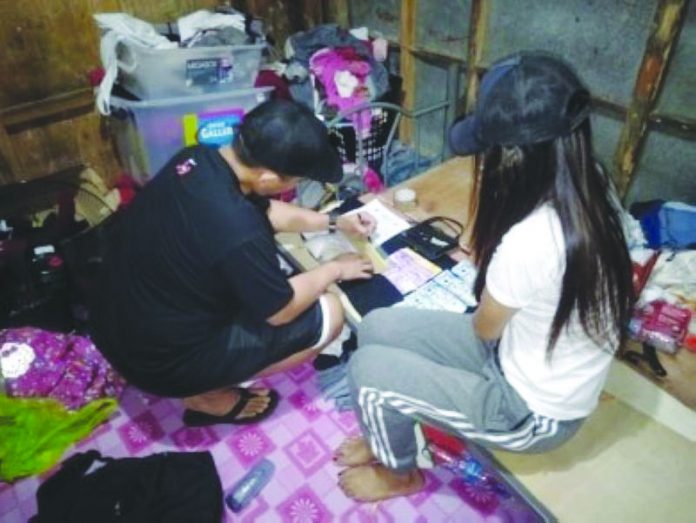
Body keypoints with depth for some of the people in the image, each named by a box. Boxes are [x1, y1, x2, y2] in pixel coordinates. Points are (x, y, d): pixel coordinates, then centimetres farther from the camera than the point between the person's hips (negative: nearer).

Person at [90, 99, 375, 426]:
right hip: (163, 360, -8)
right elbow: (281, 310, -16)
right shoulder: (236, 230, -34)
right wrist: (335, 269, 0)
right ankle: (208, 394, 6)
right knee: (328, 313, -5)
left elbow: (266, 211, 11)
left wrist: (334, 222, 13)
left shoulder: (199, 159, -8)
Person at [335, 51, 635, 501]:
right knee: (377, 328, 3)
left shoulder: (528, 242, -37)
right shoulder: (593, 189, -10)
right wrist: (489, 262, 8)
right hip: (541, 364, 8)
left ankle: (401, 472, 23)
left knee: (367, 368, -8)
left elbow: (484, 329, -15)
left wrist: (487, 278, 4)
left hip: (534, 413, -8)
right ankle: (393, 438, 29)